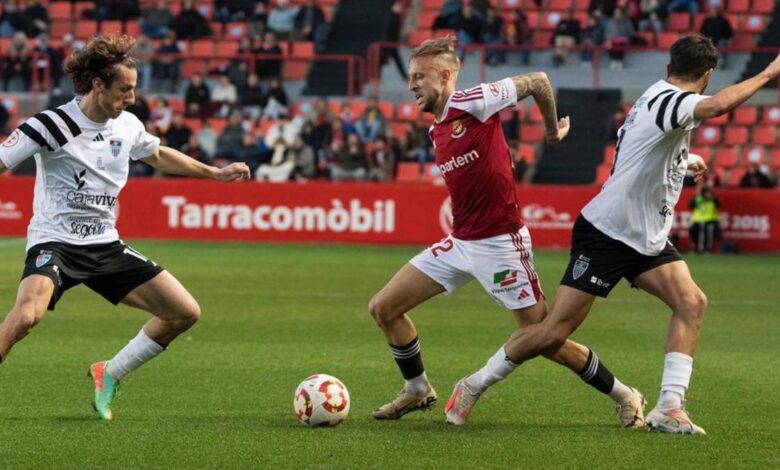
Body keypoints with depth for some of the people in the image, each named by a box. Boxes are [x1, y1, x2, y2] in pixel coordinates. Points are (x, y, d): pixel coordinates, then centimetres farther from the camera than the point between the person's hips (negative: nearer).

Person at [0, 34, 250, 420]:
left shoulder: (127, 126, 5)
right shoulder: (52, 125, -14)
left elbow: (158, 156, 26)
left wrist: (216, 173, 31)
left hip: (105, 247, 7)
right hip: (54, 242, -7)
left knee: (185, 312, 2)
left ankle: (109, 376, 16)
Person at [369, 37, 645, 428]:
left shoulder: (472, 103, -14)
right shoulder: (435, 131, 10)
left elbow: (538, 81, -8)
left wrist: (553, 128, 5)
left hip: (500, 244, -8)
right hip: (459, 243, 8)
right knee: (383, 308, 4)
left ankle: (625, 397, 13)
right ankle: (418, 391, 23)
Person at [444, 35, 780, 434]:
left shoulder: (661, 97, 10)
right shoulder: (667, 100, -20)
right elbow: (719, 105, -41)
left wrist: (683, 160, 37)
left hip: (647, 237, 10)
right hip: (606, 233, -10)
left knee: (691, 303, -10)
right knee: (554, 332, -8)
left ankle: (669, 408, -13)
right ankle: (473, 387, 10)